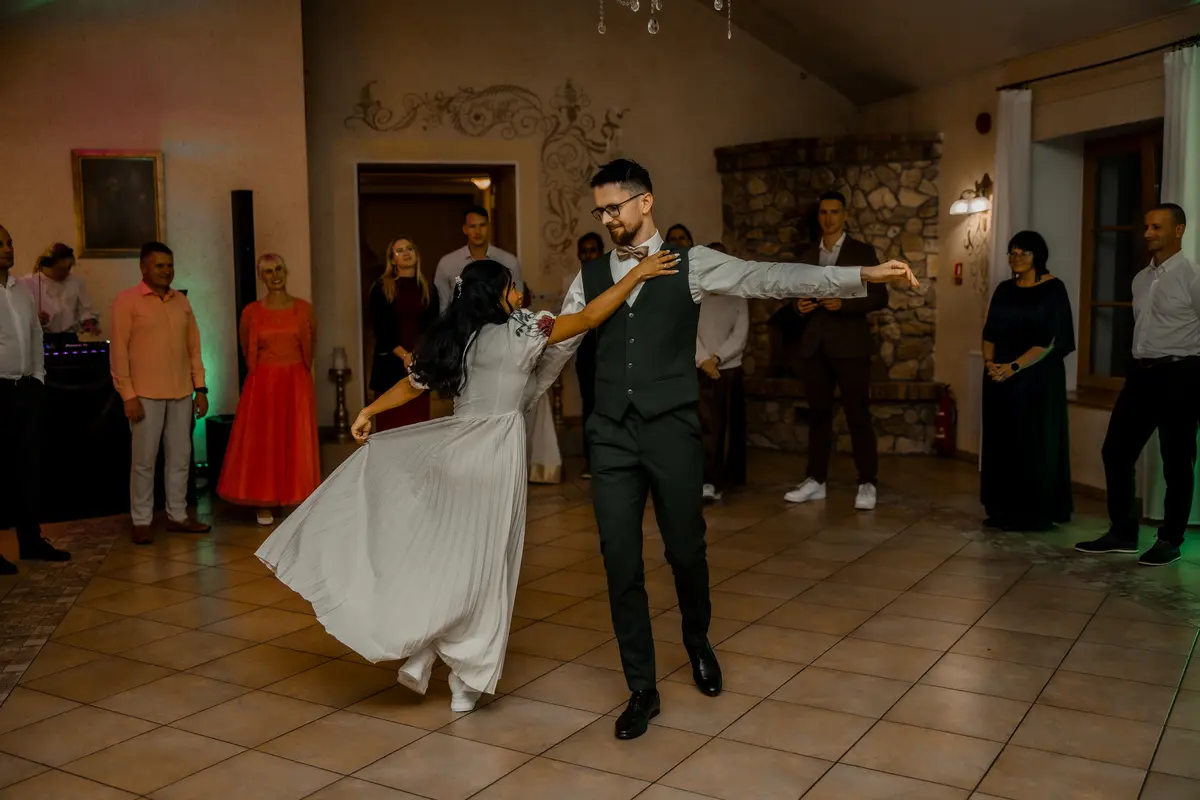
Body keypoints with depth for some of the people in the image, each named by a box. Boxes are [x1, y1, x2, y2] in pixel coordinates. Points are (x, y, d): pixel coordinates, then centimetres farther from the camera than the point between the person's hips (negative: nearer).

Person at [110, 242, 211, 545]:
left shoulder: (181, 301, 11)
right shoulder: (126, 301, -3)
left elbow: (194, 346, 13)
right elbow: (118, 350, -6)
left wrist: (200, 388, 8)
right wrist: (128, 395, -11)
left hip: (181, 393, 5)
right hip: (146, 394, -5)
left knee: (180, 456, 8)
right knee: (144, 460, 1)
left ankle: (177, 515, 19)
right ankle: (141, 521, 9)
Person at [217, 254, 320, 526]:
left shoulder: (303, 309, 1)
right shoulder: (251, 312, -1)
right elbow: (247, 349, 15)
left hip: (297, 382, 1)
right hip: (263, 384, 0)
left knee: (297, 441, 2)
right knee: (262, 441, 2)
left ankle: (298, 500, 10)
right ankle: (265, 504, 9)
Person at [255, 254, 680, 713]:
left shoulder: (449, 340, 7)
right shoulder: (522, 331, -7)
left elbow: (411, 386, 15)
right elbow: (589, 318, -8)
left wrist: (369, 411, 30)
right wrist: (638, 273, -3)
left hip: (453, 451, 5)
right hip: (496, 456, -5)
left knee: (444, 554, 17)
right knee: (483, 566, 5)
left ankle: (421, 652, 16)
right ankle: (466, 680, 14)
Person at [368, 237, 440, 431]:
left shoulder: (428, 290, 12)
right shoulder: (381, 288, 3)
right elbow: (380, 328, -2)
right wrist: (403, 355, -13)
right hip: (390, 365, -2)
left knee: (418, 420, -1)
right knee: (391, 422, -6)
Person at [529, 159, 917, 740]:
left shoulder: (691, 265, 1)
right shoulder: (589, 276, 10)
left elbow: (771, 279, -8)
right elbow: (557, 347, 15)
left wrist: (862, 275, -16)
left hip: (673, 430, -2)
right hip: (611, 435, 2)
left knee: (686, 551, 10)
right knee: (621, 563, 3)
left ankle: (698, 645, 43)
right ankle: (641, 690, 19)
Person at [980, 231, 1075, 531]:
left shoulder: (1053, 289, -6)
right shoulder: (1004, 289, 11)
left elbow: (1049, 341, -13)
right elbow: (990, 332, 11)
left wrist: (1014, 367, -20)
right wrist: (989, 362, -8)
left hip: (1037, 379, -6)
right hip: (999, 378, 6)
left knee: (1033, 445, -1)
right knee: (1001, 442, 7)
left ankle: (1034, 514, 6)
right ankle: (1003, 510, 16)